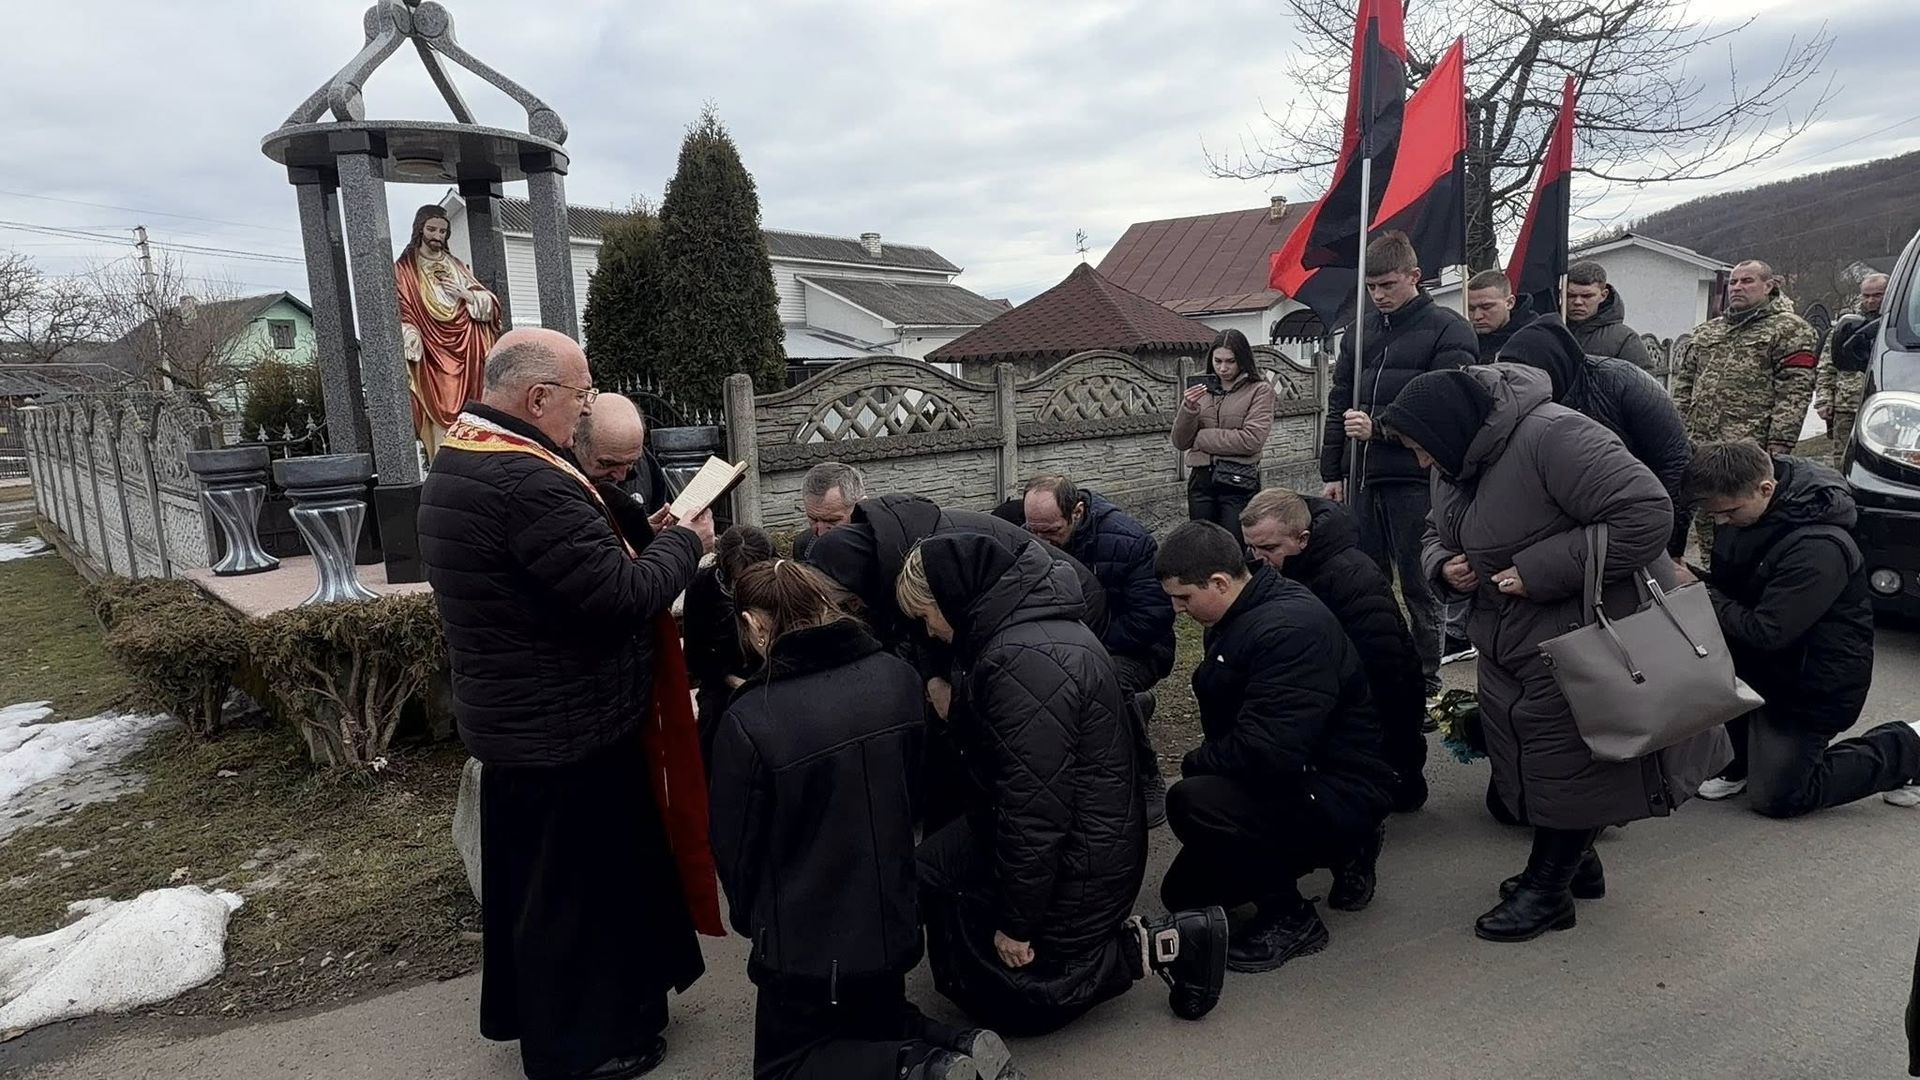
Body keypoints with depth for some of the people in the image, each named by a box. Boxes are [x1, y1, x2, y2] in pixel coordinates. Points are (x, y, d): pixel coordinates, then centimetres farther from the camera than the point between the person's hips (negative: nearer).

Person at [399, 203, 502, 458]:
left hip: (467, 353, 4)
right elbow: (402, 316, -3)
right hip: (433, 360, -4)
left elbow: (491, 303, 13)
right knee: (442, 421, -10)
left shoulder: (456, 266, 18)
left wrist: (466, 294, -6)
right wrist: (413, 347, -17)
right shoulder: (404, 269, 5)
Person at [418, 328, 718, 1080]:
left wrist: (639, 539, 3)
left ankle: (526, 1009, 44)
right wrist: (682, 542, -12)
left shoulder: (461, 461, 7)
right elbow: (624, 596, -27)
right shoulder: (525, 481, -29)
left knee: (531, 875, 25)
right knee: (576, 886, 8)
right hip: (565, 728, -10)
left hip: (517, 718, 10)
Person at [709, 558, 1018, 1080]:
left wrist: (755, 921, 10)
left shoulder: (748, 722, -25)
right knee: (877, 1027, 32)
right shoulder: (899, 677, -9)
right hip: (895, 923, 6)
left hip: (805, 942, -6)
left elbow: (735, 848, -11)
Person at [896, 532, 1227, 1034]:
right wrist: (956, 709, 0)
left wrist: (1015, 922, -18)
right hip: (1087, 836, 10)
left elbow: (1034, 804, -28)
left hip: (1077, 860, -10)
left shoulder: (1025, 661, -30)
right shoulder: (1028, 621, 3)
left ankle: (1149, 946, 4)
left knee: (1006, 995, 6)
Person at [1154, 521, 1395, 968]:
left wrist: (1195, 762, -17)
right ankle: (1343, 852, 20)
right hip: (1293, 777, 10)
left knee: (1191, 802, -33)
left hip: (1341, 794, -10)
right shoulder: (1241, 615, 3)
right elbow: (1227, 719, 16)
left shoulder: (1289, 629, -28)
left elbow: (1269, 752, -35)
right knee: (1181, 893, 13)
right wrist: (1204, 761, -2)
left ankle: (1291, 917, -9)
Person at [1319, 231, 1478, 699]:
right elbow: (1339, 404, 17)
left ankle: (1427, 684, 15)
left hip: (1416, 480, -5)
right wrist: (1332, 473, 13)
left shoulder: (1448, 331, -3)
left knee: (1420, 589, 3)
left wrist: (1380, 428, -19)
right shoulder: (1361, 332, 15)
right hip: (1363, 479, 6)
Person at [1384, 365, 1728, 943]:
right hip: (1511, 643, 9)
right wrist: (1444, 565, -6)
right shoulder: (1456, 465, 4)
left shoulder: (1551, 435, -26)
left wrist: (1539, 570, -29)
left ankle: (1546, 891, 18)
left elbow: (1647, 513, -30)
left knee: (1566, 762, 1)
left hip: (1585, 638, -9)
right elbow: (1438, 535, 18)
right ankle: (1574, 862, 36)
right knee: (1529, 759, 15)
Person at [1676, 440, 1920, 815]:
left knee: (1776, 798, -2)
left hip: (1817, 682, -7)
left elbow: (1765, 633, -30)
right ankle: (1742, 760, 4)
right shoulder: (1740, 504, -8)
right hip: (1769, 661, 7)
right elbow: (1727, 584, 7)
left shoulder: (1819, 548, -31)